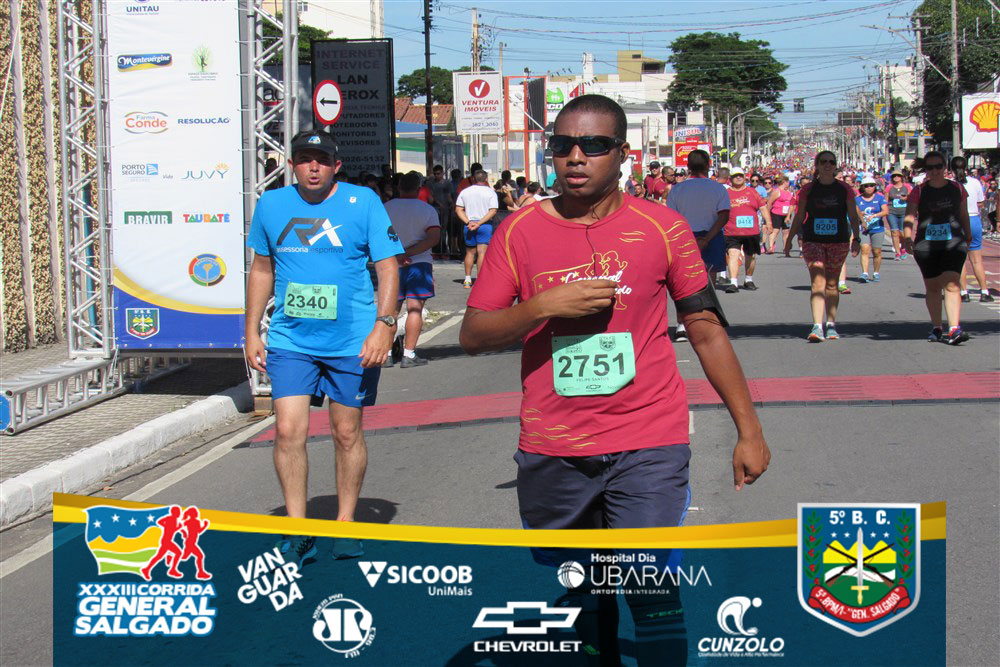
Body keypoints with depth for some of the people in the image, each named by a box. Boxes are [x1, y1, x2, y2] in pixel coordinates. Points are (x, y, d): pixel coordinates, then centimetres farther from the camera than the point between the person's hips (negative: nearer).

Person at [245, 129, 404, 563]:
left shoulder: (363, 202, -2)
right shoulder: (270, 205, 6)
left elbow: (387, 267, -3)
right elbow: (261, 268, 17)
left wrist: (383, 324, -14)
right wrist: (252, 332, 13)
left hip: (353, 342, -2)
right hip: (290, 340, 2)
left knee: (347, 433, 7)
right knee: (288, 430, -8)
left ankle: (346, 525, 22)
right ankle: (297, 532, 2)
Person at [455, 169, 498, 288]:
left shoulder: (465, 191, 7)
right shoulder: (491, 192, -2)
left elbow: (458, 210, 0)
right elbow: (493, 211, -11)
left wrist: (468, 222, -9)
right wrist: (479, 223, -14)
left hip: (469, 225, 3)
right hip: (485, 225, -3)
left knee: (470, 252, 14)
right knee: (482, 252, -5)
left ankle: (467, 280, 14)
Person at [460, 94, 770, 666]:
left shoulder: (661, 227, -1)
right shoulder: (521, 232, 1)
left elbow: (707, 329, 5)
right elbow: (473, 335, 0)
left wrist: (748, 430, 6)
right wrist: (545, 306, -17)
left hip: (648, 447, -2)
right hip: (552, 452, 2)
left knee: (653, 594, -11)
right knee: (580, 593, 16)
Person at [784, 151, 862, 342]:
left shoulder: (845, 189, 2)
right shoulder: (808, 190, 1)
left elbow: (853, 216, 5)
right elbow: (799, 217, 7)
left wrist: (856, 238, -4)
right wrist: (789, 239, 7)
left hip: (838, 241, 1)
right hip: (813, 240, -1)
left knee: (832, 284, 9)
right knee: (818, 282, -14)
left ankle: (831, 325, 21)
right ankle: (817, 326, -23)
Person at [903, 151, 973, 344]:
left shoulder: (957, 189, 6)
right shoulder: (919, 191, 1)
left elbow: (964, 215, 16)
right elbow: (909, 216, -8)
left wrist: (968, 238, 21)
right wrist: (907, 237, -23)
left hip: (954, 243, -1)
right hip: (926, 245, 1)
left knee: (951, 283, -15)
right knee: (932, 286, 9)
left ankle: (955, 329, -22)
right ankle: (936, 328, 23)